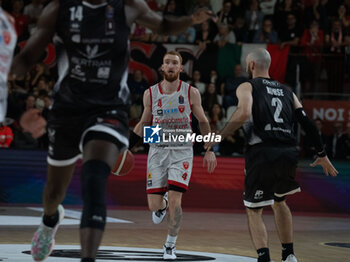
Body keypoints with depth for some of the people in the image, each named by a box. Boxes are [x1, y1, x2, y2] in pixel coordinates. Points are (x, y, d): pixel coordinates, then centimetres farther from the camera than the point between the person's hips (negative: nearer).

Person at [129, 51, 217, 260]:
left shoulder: (191, 93, -2)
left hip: (182, 152, -2)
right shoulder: (150, 94, 2)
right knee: (154, 206, -3)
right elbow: (144, 124, 13)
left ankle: (171, 245, 7)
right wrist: (126, 147, 6)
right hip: (157, 150, 2)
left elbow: (203, 122, 8)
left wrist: (209, 150, 2)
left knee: (175, 202, -14)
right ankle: (163, 204, 37)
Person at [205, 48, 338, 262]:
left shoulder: (247, 87, 6)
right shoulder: (286, 91, 20)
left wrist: (219, 136, -8)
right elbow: (307, 123, 14)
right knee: (279, 201, 29)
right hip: (289, 153, 5)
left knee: (254, 211, 7)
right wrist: (322, 154, 20)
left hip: (262, 153, -5)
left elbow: (244, 113, -16)